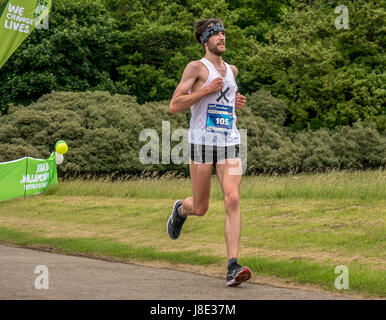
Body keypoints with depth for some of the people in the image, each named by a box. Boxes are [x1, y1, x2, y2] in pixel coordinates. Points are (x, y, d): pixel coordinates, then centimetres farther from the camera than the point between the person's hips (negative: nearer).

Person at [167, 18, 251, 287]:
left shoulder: (232, 70, 19)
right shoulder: (196, 67, -1)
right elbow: (174, 106, -8)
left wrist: (236, 103, 16)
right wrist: (207, 90, -14)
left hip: (229, 143, 4)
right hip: (202, 141, -4)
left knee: (233, 201, -15)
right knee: (200, 208, 5)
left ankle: (233, 267, -18)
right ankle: (180, 210, 44)